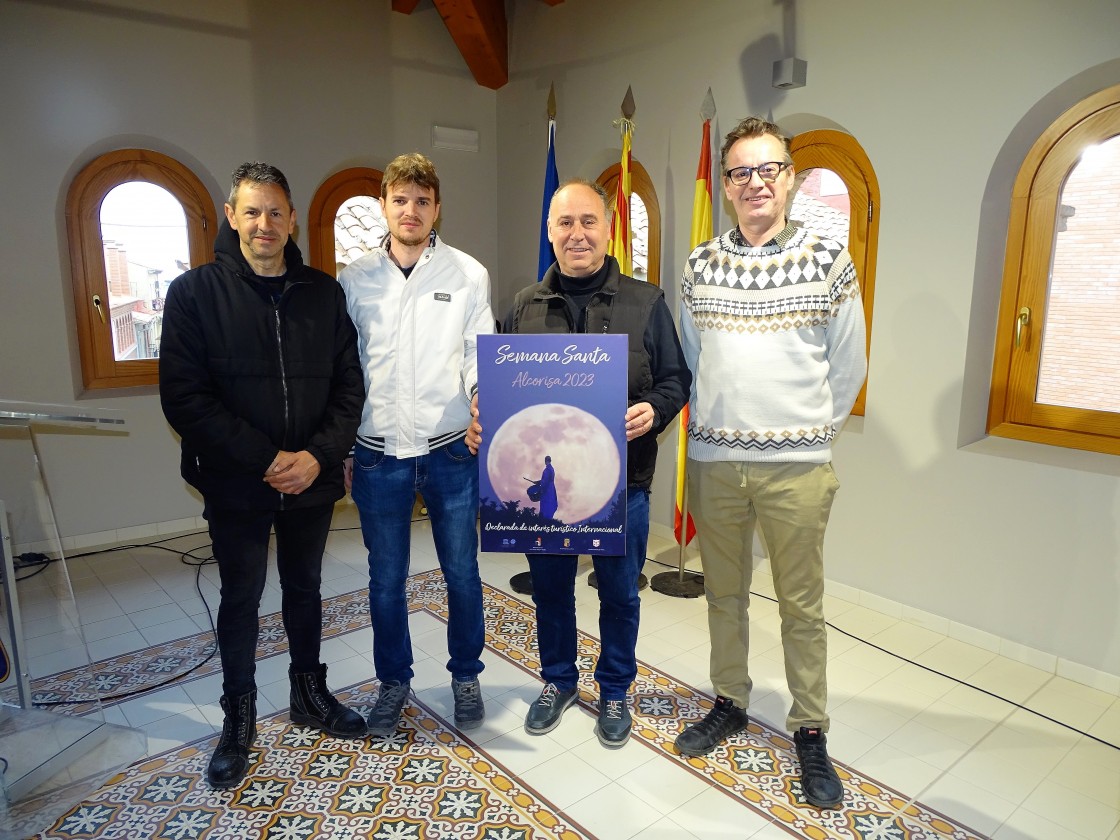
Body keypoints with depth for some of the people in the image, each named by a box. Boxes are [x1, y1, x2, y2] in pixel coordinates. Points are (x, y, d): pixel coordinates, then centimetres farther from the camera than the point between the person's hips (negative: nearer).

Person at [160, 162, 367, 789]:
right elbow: (184, 398, -12)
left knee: (305, 589, 18)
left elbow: (349, 385, 1)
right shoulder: (195, 292, -6)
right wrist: (264, 459, -19)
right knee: (241, 598, 12)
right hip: (236, 484, -2)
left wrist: (318, 456, -13)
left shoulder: (323, 293, 2)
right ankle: (239, 719, 32)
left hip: (312, 480, 2)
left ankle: (310, 695, 38)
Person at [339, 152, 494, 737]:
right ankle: (393, 681, 34)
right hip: (377, 453, 1)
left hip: (450, 450, -1)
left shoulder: (468, 274, 0)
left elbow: (481, 356, -1)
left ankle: (465, 677, 34)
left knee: (462, 573, 11)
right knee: (386, 579, 13)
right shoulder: (354, 279, 4)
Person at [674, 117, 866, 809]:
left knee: (802, 606, 8)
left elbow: (849, 366, 6)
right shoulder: (701, 265, 5)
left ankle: (811, 731, 27)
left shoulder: (829, 260, -1)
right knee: (724, 594, 15)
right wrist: (714, 425, 11)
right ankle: (730, 704, 35)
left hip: (798, 467, -2)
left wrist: (809, 431, 8)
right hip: (714, 460, 3)